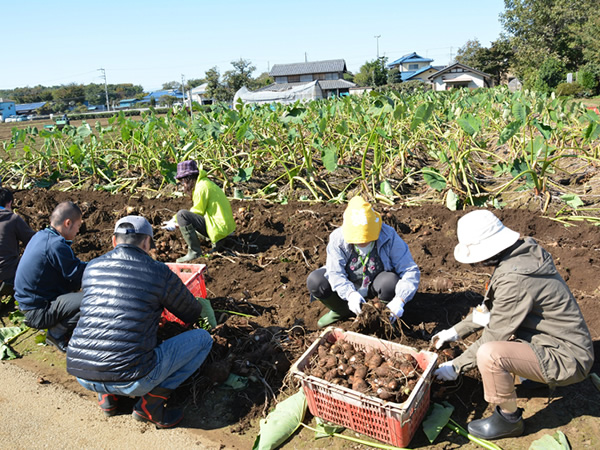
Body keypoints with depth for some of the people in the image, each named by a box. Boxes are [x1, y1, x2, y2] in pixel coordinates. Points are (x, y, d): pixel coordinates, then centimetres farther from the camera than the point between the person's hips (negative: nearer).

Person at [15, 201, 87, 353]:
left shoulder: (41, 236, 6)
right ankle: (56, 333, -6)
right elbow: (78, 274, -18)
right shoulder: (56, 245, -24)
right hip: (38, 311, -10)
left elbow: (71, 267, 12)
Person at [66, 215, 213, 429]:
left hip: (81, 375, 6)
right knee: (202, 338, 8)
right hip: (131, 380, -6)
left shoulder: (91, 267, 8)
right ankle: (151, 403, 3)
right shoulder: (160, 272, -6)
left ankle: (107, 396, 21)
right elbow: (193, 315, 10)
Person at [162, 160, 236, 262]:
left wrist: (176, 224, -3)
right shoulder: (204, 182, 16)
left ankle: (195, 252, -15)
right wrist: (174, 220, 14)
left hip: (219, 228, -11)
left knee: (182, 215, -18)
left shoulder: (201, 188, -15)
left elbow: (197, 212, -13)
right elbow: (196, 210, 21)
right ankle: (216, 241, 13)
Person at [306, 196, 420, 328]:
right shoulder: (337, 238, -19)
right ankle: (343, 310, 5)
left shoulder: (389, 237, -22)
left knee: (391, 281, -36)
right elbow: (335, 273, -26)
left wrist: (400, 299, -39)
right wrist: (350, 294, -46)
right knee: (315, 280, -23)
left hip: (375, 287, -1)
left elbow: (410, 270, -23)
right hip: (349, 289, 2)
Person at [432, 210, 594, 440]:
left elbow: (494, 336, -20)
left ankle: (510, 419, -2)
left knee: (489, 354, -28)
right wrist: (456, 331, 14)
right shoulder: (521, 253, -1)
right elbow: (490, 307, 12)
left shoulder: (515, 279, -30)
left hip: (567, 360, -10)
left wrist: (456, 366, -9)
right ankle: (539, 374, 24)